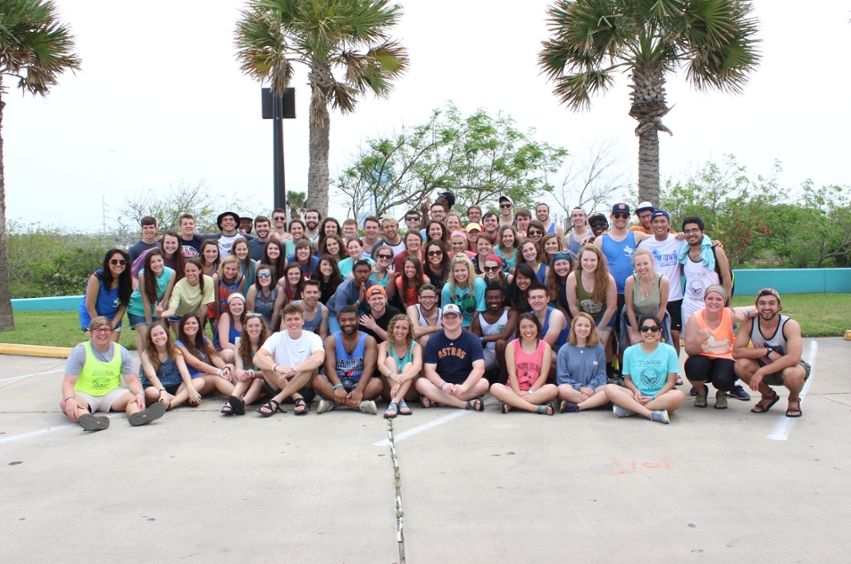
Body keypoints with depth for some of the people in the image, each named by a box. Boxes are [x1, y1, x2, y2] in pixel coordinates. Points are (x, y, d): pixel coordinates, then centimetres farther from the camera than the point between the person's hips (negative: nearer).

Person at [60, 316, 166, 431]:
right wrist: (69, 399, -35)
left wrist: (140, 394, -26)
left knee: (134, 396, -26)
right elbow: (68, 382, -12)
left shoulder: (121, 352, 2)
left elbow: (132, 380, -2)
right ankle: (87, 419, -66)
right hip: (85, 395, -2)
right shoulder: (80, 351, -5)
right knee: (65, 404, -34)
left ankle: (137, 415, -60)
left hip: (112, 393, 2)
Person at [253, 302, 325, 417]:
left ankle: (276, 401, -31)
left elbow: (319, 359, -27)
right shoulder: (277, 338, 1)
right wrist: (277, 367, -38)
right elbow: (257, 358, -18)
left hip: (304, 386, -1)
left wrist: (293, 369, -40)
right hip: (279, 385, 1)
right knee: (266, 361, -22)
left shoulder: (312, 338, -4)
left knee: (311, 365, -29)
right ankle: (298, 399, -27)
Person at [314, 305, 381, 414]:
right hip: (337, 382, 1)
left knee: (378, 383, -32)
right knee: (317, 380, -30)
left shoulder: (368, 340, 0)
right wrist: (338, 387, -34)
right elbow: (330, 366, -12)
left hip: (359, 383, -1)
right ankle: (360, 404, -42)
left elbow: (369, 366, -14)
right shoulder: (331, 340, 2)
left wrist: (359, 390, -33)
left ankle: (332, 402, -37)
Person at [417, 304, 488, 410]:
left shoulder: (472, 339, -4)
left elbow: (479, 368, -15)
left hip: (465, 383, 0)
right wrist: (443, 385, -29)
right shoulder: (434, 341, 0)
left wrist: (464, 387, -33)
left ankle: (437, 401, -25)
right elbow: (429, 370, -8)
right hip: (441, 385, 1)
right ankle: (467, 404, -31)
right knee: (420, 383, -28)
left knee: (483, 383, -30)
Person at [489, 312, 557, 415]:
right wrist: (518, 393, -19)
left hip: (536, 390, 0)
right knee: (495, 388, -30)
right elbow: (512, 373, -5)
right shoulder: (511, 346, 3)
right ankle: (537, 408, -36)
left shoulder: (545, 347, 2)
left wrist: (529, 392, -16)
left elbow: (543, 374, -4)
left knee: (552, 389, -32)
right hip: (515, 389, 0)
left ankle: (512, 403, -31)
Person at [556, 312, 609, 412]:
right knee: (562, 389, -36)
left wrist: (591, 387, -11)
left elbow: (601, 374, 7)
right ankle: (594, 403, -24)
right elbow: (562, 377, 1)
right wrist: (580, 387, -12)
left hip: (592, 389, 2)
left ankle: (576, 407, -34)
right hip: (573, 390, -2)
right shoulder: (565, 350, 5)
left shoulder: (598, 348, 10)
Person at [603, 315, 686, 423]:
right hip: (637, 395, 1)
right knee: (609, 389, -26)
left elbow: (670, 382, 0)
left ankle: (629, 409, -27)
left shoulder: (669, 351, 1)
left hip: (660, 395, -1)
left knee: (678, 396, -35)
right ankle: (652, 414, -32)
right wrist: (636, 392, -13)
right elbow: (627, 379, 9)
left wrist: (653, 398, -13)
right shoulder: (630, 352, 5)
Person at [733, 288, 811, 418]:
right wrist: (767, 351, -30)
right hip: (765, 368, 3)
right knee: (740, 365, -26)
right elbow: (736, 352, -23)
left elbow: (793, 358, -37)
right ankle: (768, 395, 4)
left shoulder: (790, 325, -24)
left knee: (792, 374, -38)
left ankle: (794, 399, 1)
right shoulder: (749, 323, -16)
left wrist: (761, 371, -40)